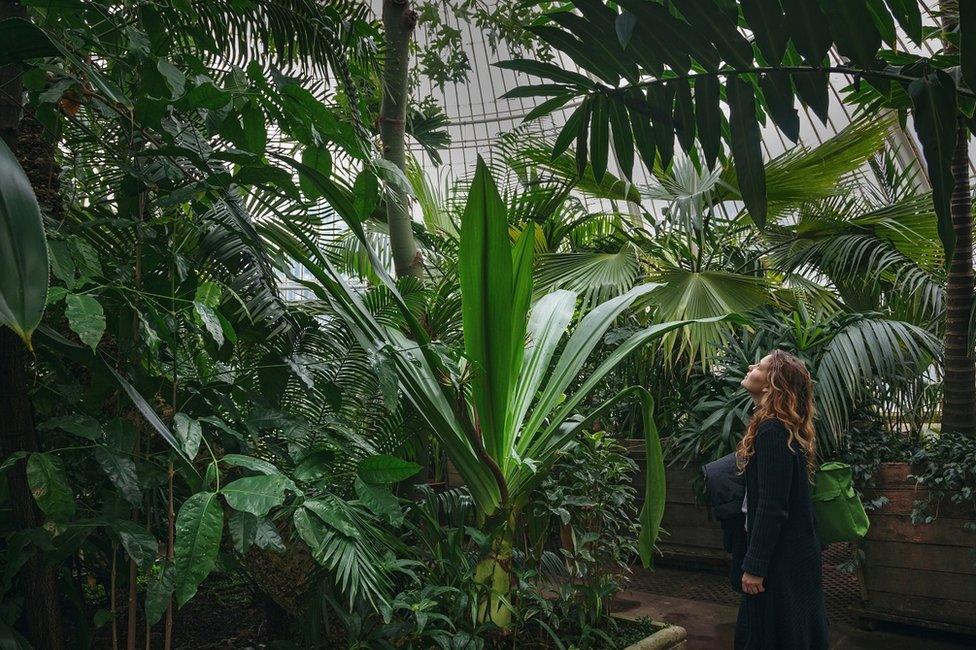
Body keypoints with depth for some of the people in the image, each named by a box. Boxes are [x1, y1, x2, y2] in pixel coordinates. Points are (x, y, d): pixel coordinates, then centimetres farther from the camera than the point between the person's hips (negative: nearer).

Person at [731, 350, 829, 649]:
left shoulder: (772, 431, -22)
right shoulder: (784, 428, 9)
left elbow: (771, 507, -24)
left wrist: (754, 566, -20)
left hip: (780, 557, -9)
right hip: (792, 553, 9)